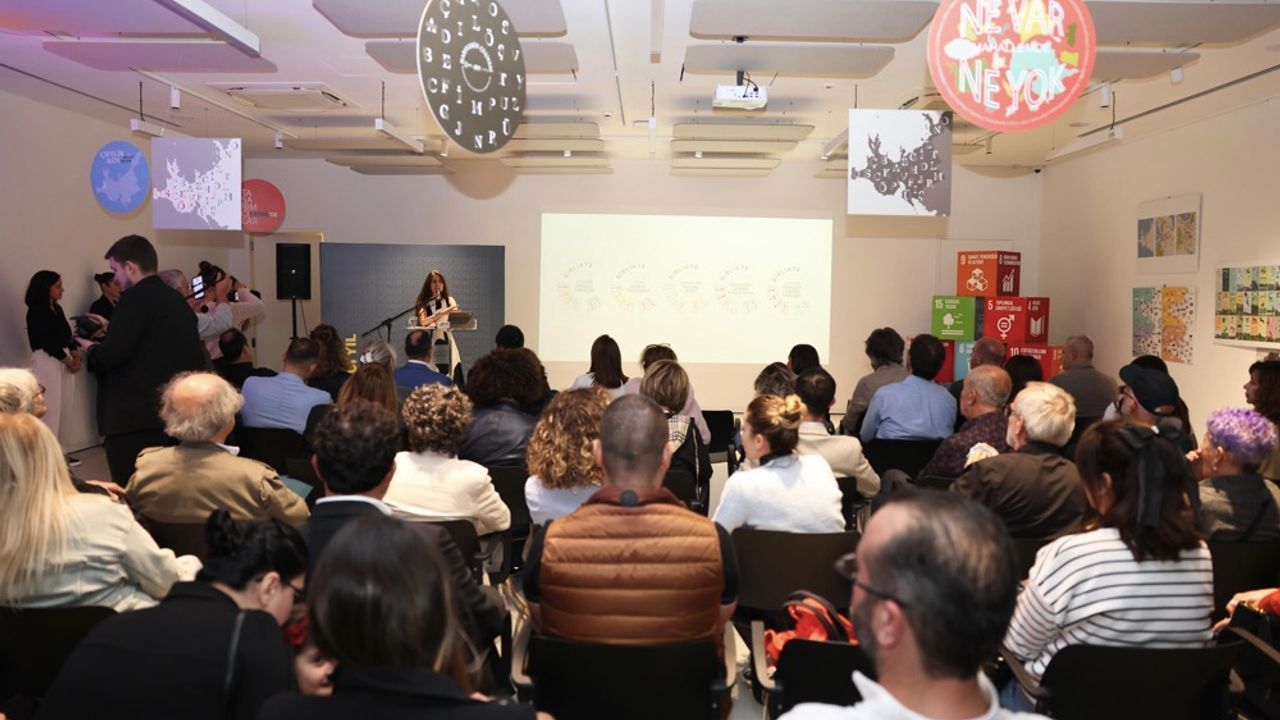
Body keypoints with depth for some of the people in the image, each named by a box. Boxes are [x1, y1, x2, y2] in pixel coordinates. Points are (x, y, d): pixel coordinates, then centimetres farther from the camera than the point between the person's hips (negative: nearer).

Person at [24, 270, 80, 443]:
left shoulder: (57, 309, 14)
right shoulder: (35, 312, -9)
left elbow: (66, 335, 13)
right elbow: (47, 342, -13)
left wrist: (76, 356, -2)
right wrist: (69, 361, -8)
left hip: (63, 360, 8)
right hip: (47, 361, -8)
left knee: (57, 409, 8)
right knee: (50, 410, -9)